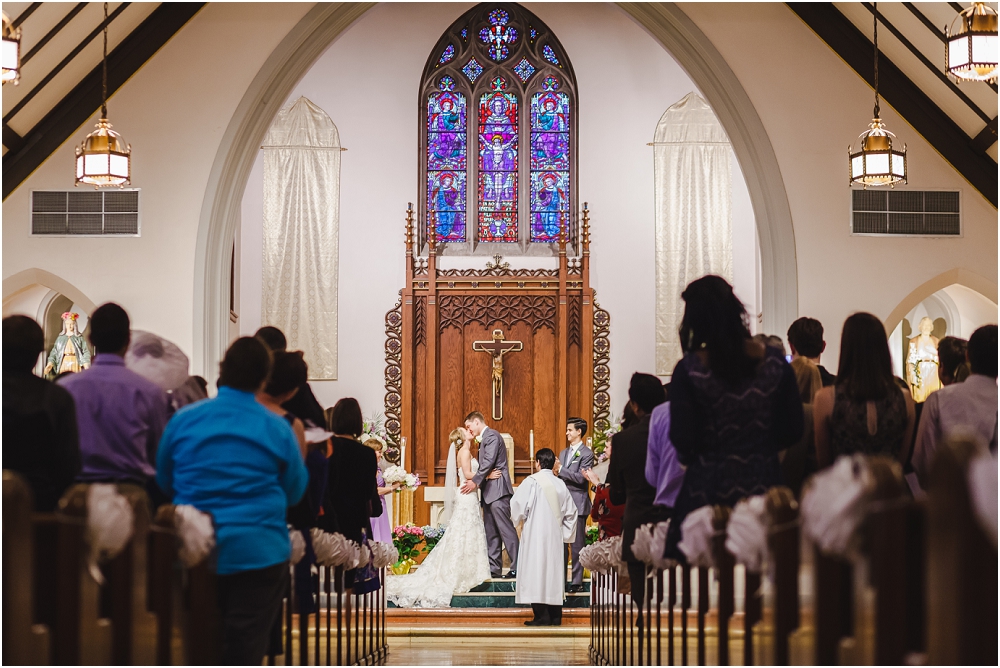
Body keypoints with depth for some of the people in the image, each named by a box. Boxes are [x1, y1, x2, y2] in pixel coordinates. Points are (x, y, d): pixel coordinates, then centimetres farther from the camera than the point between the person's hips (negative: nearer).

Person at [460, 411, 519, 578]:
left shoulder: (492, 435, -8)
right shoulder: (484, 439, 22)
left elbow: (489, 462, -17)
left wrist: (475, 481, -18)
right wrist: (476, 481, 6)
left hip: (497, 489, -10)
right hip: (489, 492, 10)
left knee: (506, 529, -11)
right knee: (491, 533, 8)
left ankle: (517, 568, -11)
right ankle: (494, 569, 10)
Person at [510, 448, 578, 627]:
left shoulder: (531, 482, -11)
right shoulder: (560, 484, 5)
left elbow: (517, 506, -11)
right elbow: (571, 511, 10)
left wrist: (518, 519, 9)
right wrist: (565, 533, 18)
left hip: (535, 535, -5)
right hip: (555, 538, 5)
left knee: (536, 572, -2)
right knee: (554, 571, 9)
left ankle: (541, 616, -6)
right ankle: (555, 616, 11)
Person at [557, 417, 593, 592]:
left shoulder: (587, 454, -7)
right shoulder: (563, 453, 17)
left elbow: (581, 477, -17)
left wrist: (560, 470, -17)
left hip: (578, 504, -7)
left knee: (577, 545, -2)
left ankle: (577, 581, 3)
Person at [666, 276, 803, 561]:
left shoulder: (689, 370, -9)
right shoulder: (774, 362, -1)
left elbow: (683, 442, -9)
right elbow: (793, 430, 4)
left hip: (709, 493, -3)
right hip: (763, 487, 3)